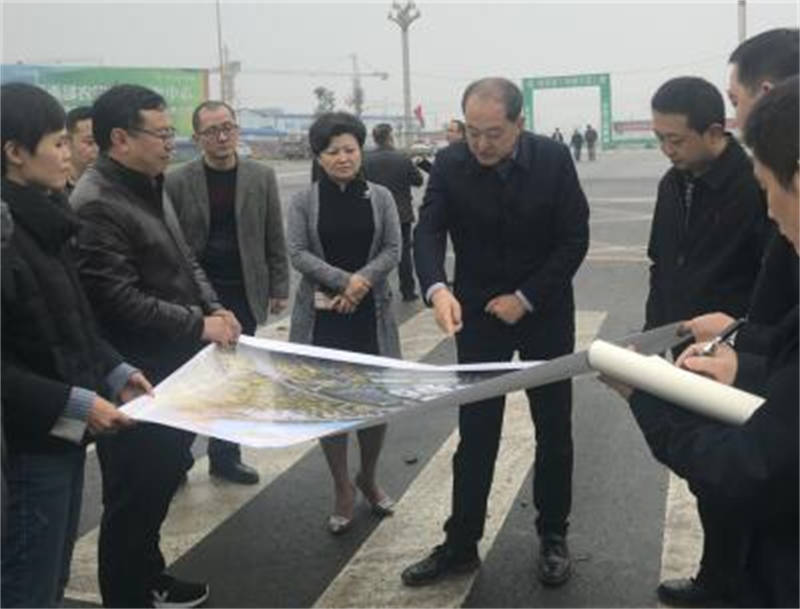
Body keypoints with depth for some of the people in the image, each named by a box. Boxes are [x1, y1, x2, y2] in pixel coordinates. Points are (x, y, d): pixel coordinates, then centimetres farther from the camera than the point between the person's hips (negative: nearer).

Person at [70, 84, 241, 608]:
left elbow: (185, 261, 18)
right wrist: (199, 325, -20)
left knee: (162, 481, 21)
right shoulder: (96, 205, -20)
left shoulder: (151, 186, 11)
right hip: (135, 381, -10)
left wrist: (215, 308, 2)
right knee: (134, 494, 5)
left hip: (174, 370, 10)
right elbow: (121, 301, -25)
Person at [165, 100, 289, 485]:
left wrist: (279, 288, 3)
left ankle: (225, 455, 23)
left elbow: (274, 239, 6)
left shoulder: (261, 177, 3)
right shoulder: (176, 182, -3)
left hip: (243, 295, 2)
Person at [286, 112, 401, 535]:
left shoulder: (380, 197, 4)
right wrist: (344, 280, -17)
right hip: (322, 313, -1)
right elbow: (297, 254, -6)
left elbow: (392, 250, 0)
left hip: (372, 311, 1)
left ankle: (368, 478, 30)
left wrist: (361, 282, -15)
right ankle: (342, 489, 20)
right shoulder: (304, 202, 1)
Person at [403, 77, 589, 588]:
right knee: (475, 432, 3)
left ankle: (553, 536, 26)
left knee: (554, 429, 9)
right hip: (477, 313, 0)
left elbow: (575, 239, -11)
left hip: (545, 310, 0)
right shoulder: (450, 164, -11)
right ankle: (460, 544, 15)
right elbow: (428, 232, -19)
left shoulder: (554, 158, -12)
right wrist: (438, 289, -38)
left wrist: (525, 297, -16)